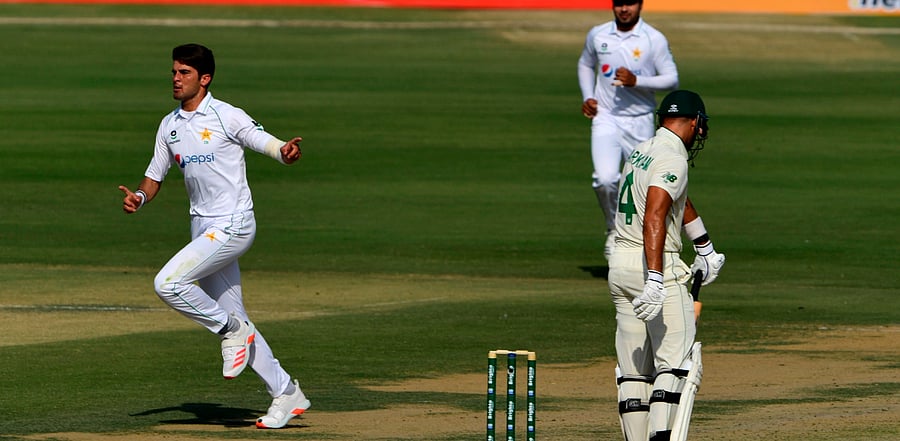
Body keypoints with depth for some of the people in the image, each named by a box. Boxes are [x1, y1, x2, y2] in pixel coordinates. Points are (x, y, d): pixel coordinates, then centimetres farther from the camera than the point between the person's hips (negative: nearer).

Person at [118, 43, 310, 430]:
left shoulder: (227, 117, -10)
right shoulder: (169, 126, 11)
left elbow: (267, 144, -14)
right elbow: (155, 176, 17)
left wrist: (285, 151, -38)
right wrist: (140, 196, -5)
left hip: (233, 225, -8)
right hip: (203, 227, 8)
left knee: (168, 283, -22)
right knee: (230, 318, 8)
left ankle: (232, 331, -2)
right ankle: (286, 393, 16)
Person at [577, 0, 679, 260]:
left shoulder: (654, 40, -6)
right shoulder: (597, 35, 3)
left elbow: (671, 80, -7)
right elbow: (586, 65, 22)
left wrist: (635, 81, -21)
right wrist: (587, 97, 6)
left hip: (640, 123, 0)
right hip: (606, 119, 0)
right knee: (605, 179, -21)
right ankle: (613, 230, 4)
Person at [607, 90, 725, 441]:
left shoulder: (639, 152, 16)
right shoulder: (673, 159, -13)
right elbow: (654, 218, -27)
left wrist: (706, 250, 44)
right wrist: (655, 280, -34)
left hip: (619, 265, 8)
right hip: (658, 265, -8)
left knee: (633, 367, 8)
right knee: (674, 359, -7)